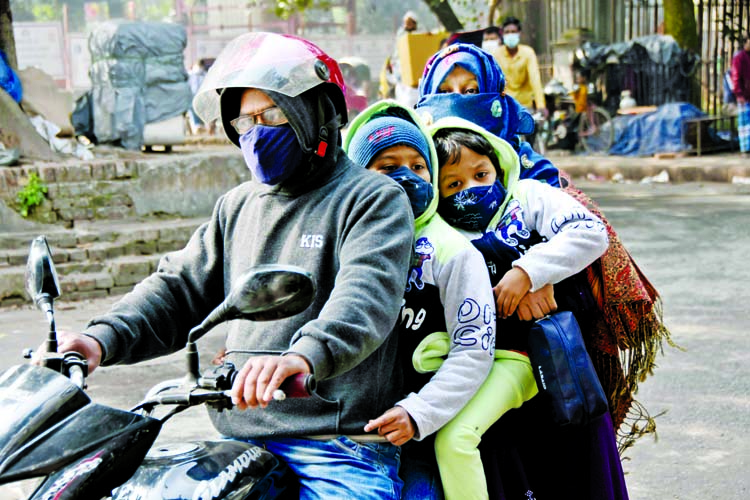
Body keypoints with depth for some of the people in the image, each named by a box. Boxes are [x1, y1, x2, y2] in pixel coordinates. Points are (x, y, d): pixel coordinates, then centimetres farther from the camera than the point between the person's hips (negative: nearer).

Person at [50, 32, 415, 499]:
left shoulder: (375, 198, -1)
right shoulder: (237, 207, 21)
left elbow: (367, 293, -19)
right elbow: (180, 288, 16)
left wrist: (305, 355, -39)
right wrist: (105, 337, -2)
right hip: (240, 441, 6)